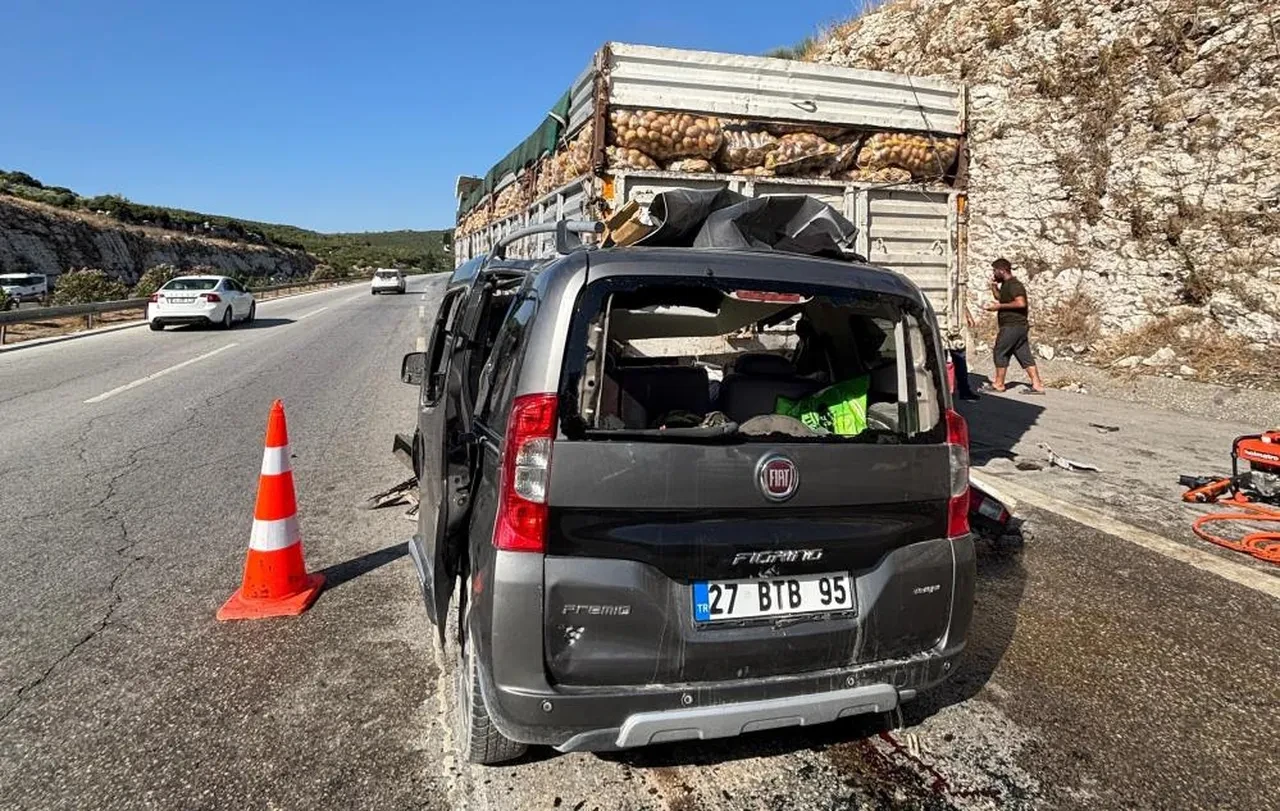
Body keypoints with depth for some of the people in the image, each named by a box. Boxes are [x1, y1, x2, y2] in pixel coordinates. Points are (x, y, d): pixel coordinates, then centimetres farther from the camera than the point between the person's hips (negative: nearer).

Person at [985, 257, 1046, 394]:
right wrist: (994, 286, 16)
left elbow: (1021, 303, -25)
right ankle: (1037, 385, 5)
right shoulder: (1005, 284, 17)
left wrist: (999, 306, -20)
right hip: (1019, 326, 10)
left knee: (1000, 352, -2)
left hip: (1012, 326, -10)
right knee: (1024, 355, 6)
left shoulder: (1014, 284, -13)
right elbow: (999, 297, 34)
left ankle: (998, 384, 5)